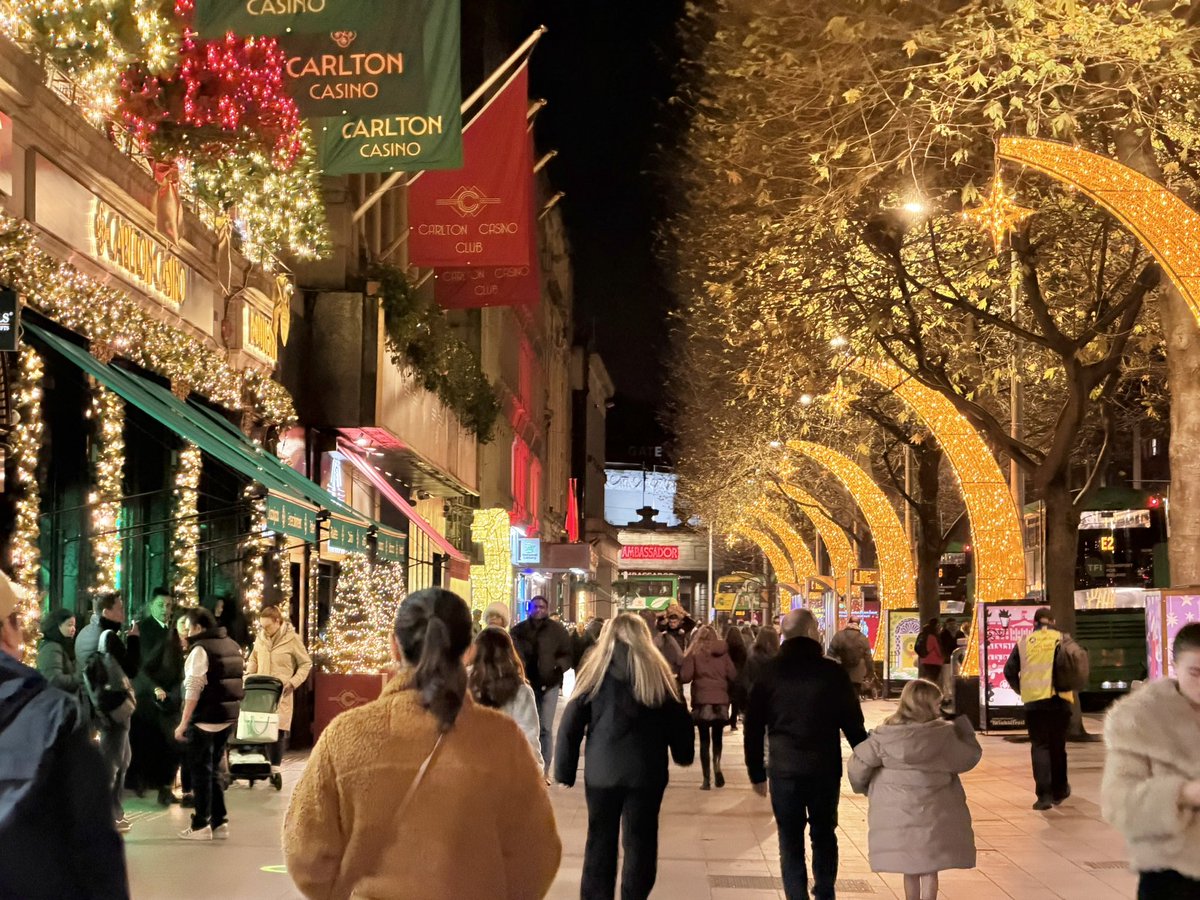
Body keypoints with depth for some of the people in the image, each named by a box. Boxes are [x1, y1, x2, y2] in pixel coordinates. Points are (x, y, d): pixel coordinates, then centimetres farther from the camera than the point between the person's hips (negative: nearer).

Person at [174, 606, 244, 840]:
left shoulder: (200, 649, -12)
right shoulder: (232, 645, 12)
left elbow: (193, 689, -17)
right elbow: (237, 683, 17)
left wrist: (183, 723, -14)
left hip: (205, 718, -8)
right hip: (228, 718, 8)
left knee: (201, 771, 0)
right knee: (214, 770, 16)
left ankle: (201, 826, 2)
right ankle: (219, 822, 16)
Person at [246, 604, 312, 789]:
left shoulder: (292, 639, -7)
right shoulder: (260, 638, 5)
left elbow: (306, 664, 0)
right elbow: (253, 659, 20)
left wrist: (293, 682, -10)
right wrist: (249, 676, 4)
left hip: (281, 692, -4)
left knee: (279, 729, -4)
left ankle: (275, 768, 1)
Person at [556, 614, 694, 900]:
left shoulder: (596, 670, 0)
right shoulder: (658, 672, 0)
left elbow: (571, 724, -2)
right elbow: (679, 719, 3)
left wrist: (565, 770, 3)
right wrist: (683, 755, 20)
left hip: (602, 769, 0)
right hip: (646, 771, 0)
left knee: (600, 841, 11)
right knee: (640, 841, 9)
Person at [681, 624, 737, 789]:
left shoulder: (694, 652, -1)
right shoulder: (722, 652, 4)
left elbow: (685, 677, -7)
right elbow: (733, 675, 3)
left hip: (702, 701, -1)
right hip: (720, 700, 1)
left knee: (704, 739, 4)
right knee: (717, 737, 17)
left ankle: (707, 779, 0)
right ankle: (717, 766, -5)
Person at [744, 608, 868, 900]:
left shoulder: (769, 672, -1)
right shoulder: (832, 672, -6)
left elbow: (753, 726, 1)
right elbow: (853, 723, -2)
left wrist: (756, 772, 9)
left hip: (783, 769, 0)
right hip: (825, 769, 0)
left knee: (791, 840, 6)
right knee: (824, 835, 17)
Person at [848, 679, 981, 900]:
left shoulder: (884, 735, -5)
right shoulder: (942, 735, -10)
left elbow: (859, 763, -1)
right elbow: (969, 757, 3)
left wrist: (865, 787, 18)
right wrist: (963, 726, 15)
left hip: (897, 813, 2)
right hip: (933, 815, -2)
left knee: (910, 870, 16)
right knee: (930, 870, 8)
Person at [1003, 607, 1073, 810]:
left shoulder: (1024, 642, 7)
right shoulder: (1061, 639, 2)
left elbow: (1009, 671, 4)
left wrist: (1021, 690, 17)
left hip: (1033, 701, 0)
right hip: (1058, 700, 0)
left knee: (1039, 746, 3)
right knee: (1058, 746, 14)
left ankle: (1044, 795, -8)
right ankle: (1059, 791, 26)